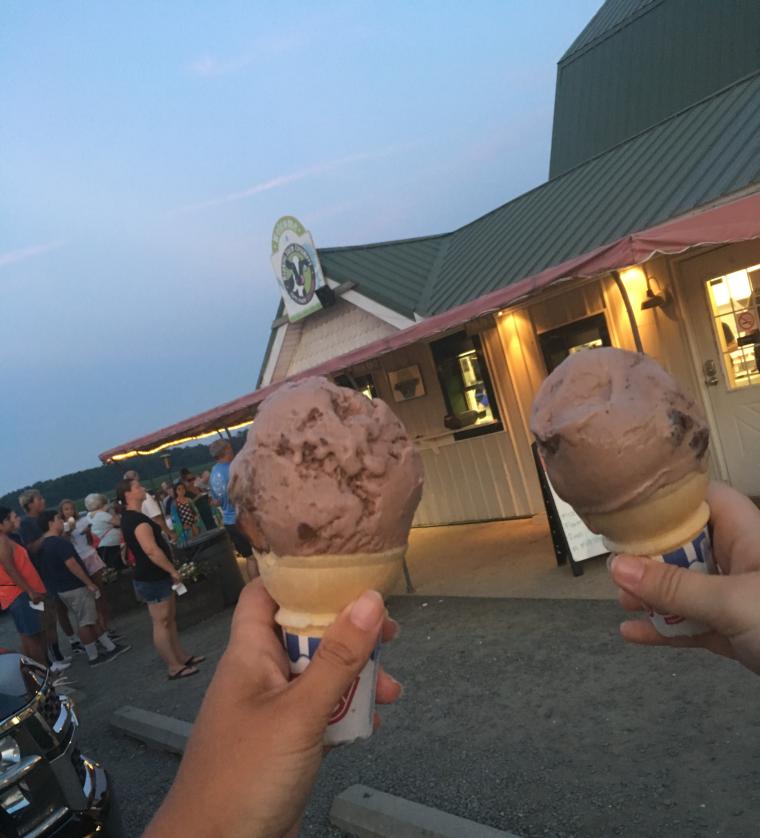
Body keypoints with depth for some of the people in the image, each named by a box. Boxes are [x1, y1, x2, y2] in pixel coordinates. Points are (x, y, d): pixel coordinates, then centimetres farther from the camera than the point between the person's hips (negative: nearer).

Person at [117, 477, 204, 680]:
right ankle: (174, 667, 7)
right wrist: (173, 570, -19)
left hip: (155, 576, 10)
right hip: (152, 579, -10)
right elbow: (151, 550, -29)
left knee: (170, 619, 17)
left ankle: (182, 657, 27)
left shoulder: (130, 518, 13)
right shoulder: (137, 519, -21)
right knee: (161, 623, -2)